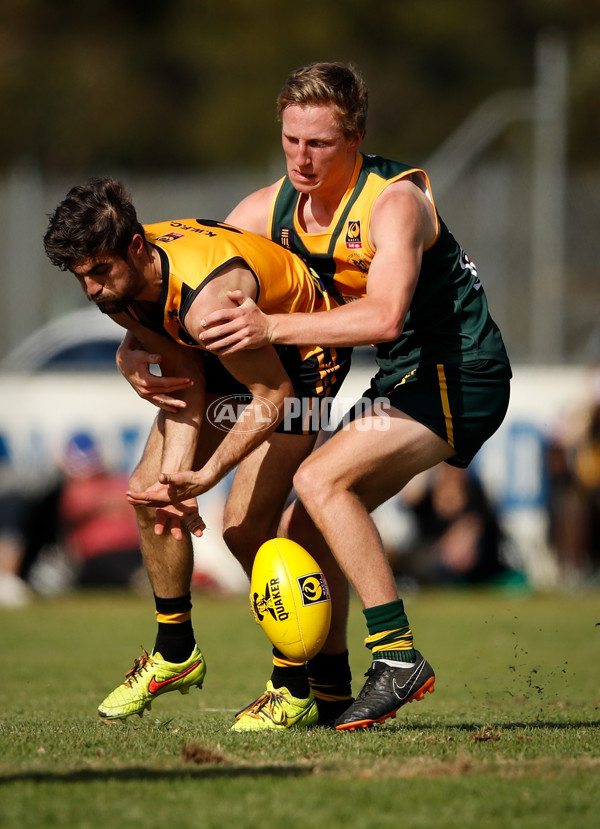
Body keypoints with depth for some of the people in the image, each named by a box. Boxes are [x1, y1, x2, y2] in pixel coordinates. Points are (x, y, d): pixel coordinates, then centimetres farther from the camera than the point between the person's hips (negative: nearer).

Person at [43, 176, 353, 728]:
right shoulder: (117, 287, -17)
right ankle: (176, 652, 21)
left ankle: (299, 691, -4)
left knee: (246, 524, -16)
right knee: (148, 491, 3)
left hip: (302, 354, -8)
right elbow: (185, 382, -11)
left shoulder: (206, 300, -41)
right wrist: (172, 475, -23)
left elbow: (273, 395, -29)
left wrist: (203, 476, -31)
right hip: (229, 353, 8)